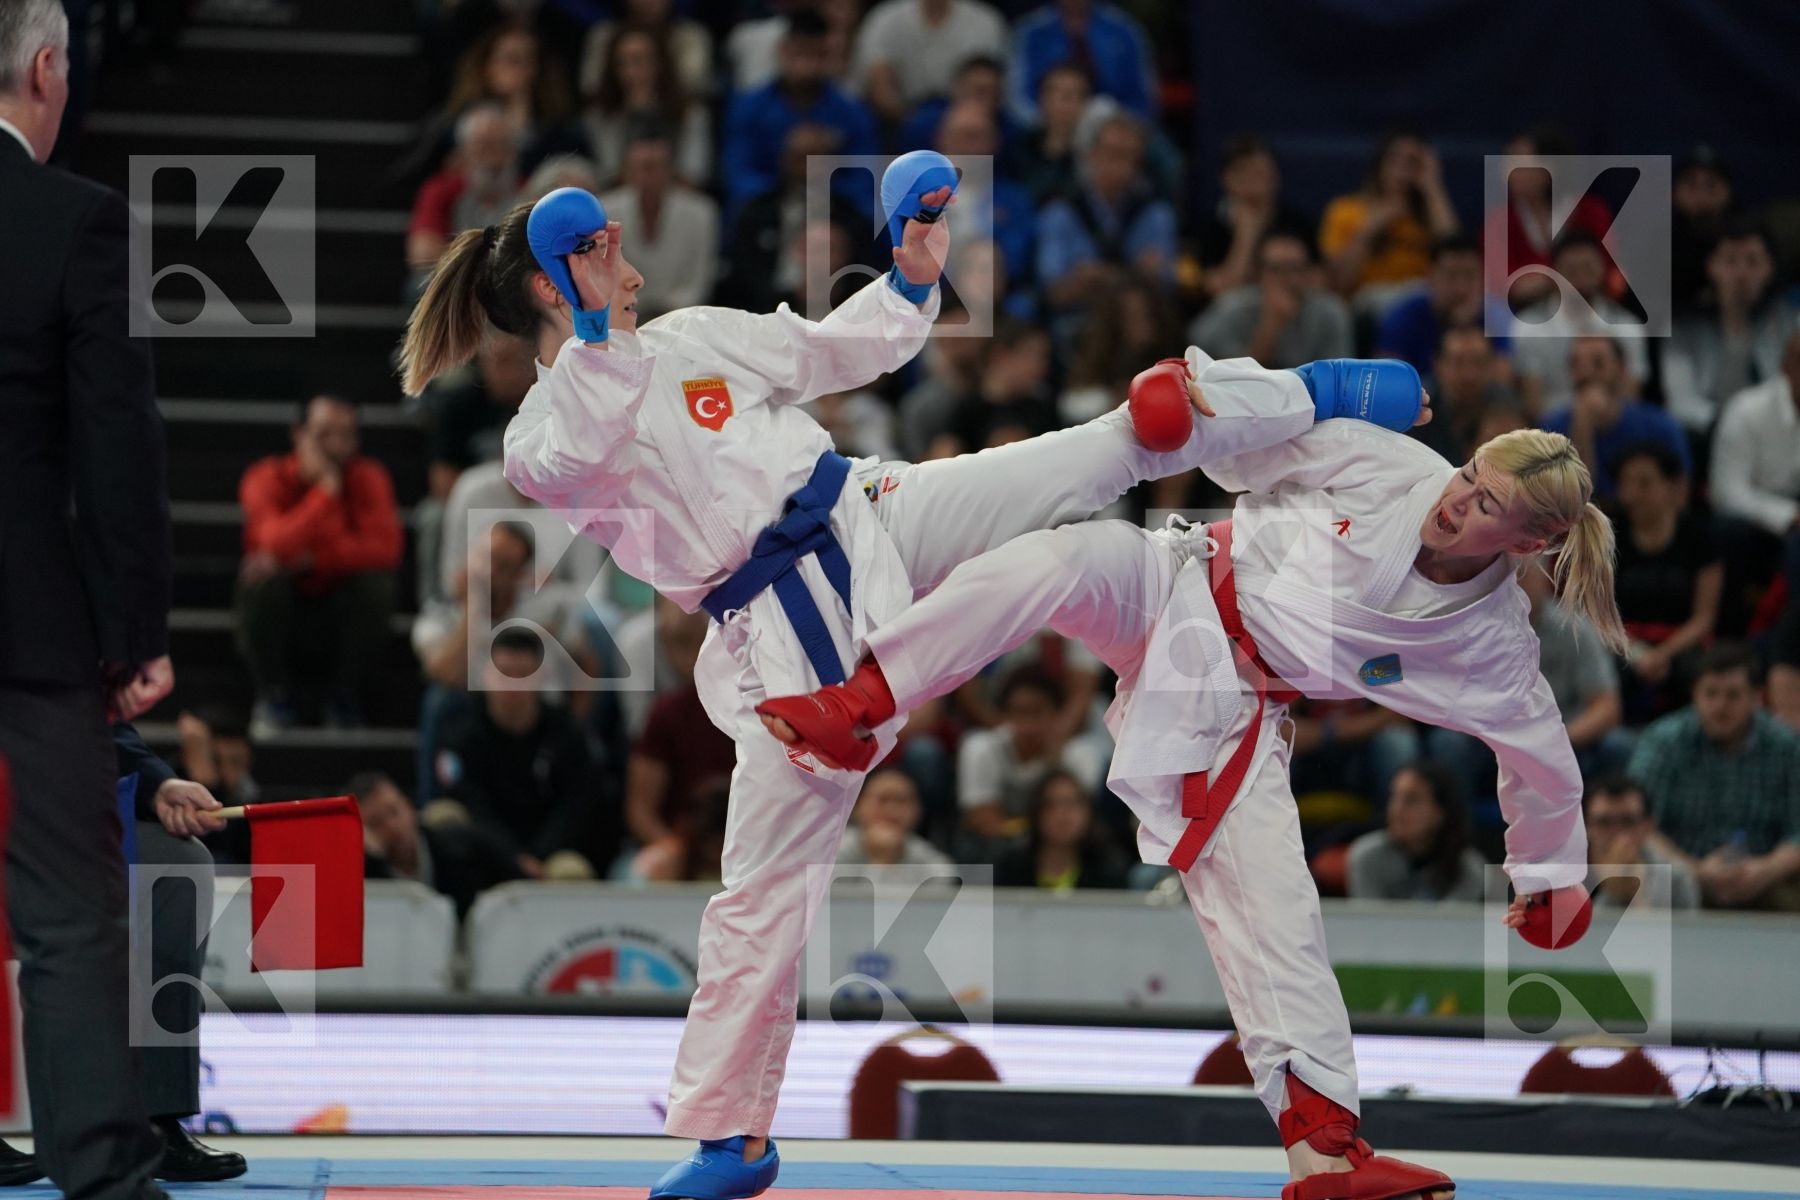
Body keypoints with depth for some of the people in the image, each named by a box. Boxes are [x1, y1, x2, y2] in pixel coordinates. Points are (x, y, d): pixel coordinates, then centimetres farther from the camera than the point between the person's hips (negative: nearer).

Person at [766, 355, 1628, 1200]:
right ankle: (854, 707, -35)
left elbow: (1545, 759, 6)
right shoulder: (1388, 471, -13)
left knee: (1275, 912, -9)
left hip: (1232, 716, 1)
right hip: (1174, 590, -1)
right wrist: (1194, 385, -13)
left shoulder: (1491, 644, -10)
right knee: (1056, 562, -33)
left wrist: (1548, 870, 18)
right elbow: (1245, 447, 2)